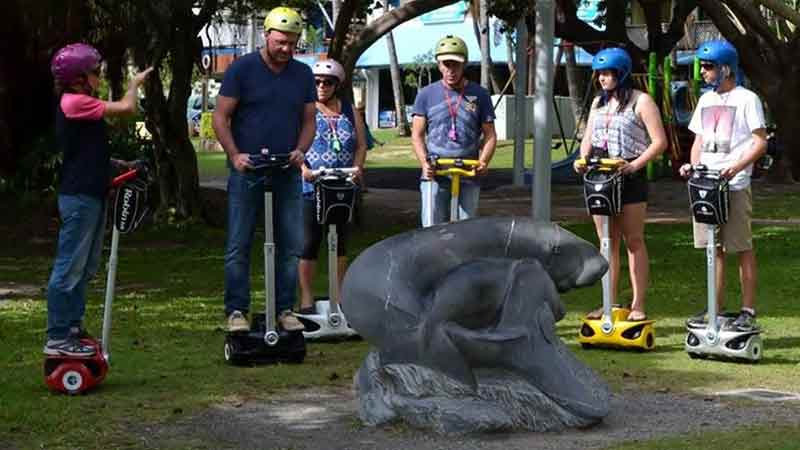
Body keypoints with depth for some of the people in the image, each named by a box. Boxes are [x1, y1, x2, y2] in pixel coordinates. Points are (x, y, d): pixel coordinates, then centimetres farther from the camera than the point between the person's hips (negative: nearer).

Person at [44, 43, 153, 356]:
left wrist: (116, 164, 9)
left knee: (85, 268, 16)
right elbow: (126, 108, -18)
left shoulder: (79, 103, 16)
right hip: (79, 197, -11)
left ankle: (73, 329, 24)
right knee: (69, 269, -6)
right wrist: (134, 84, 2)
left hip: (90, 195, 11)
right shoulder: (74, 102, -16)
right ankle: (57, 339, -3)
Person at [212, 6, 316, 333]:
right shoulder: (242, 69, -3)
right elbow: (221, 117, -4)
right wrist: (234, 155, -16)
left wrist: (301, 150, -7)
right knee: (238, 245, -1)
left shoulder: (303, 74, 9)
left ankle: (285, 309, 13)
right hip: (247, 170, -4)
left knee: (291, 245, 4)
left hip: (287, 172, 4)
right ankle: (237, 311, 5)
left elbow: (308, 120, 13)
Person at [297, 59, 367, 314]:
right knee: (309, 242, -2)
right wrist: (303, 168, -21)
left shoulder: (349, 111, 12)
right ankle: (306, 298, 3)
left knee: (340, 241, 10)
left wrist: (357, 167, -6)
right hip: (310, 187, -4)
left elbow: (361, 145, 12)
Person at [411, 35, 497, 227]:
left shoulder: (479, 95, 8)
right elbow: (417, 135, 6)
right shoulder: (426, 95, 7)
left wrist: (484, 161, -11)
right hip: (434, 175, 0)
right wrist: (424, 163, -12)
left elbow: (490, 135, 8)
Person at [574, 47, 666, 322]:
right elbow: (588, 138, 20)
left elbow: (659, 141, -9)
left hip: (629, 176, -6)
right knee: (607, 242, 8)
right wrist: (583, 159, -2)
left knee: (634, 241, -1)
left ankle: (638, 306, 1)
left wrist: (635, 165, -22)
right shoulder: (598, 102, 16)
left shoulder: (640, 101, -3)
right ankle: (610, 304, 12)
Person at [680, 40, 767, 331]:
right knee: (714, 248, 10)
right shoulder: (706, 100, 16)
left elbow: (761, 142, -8)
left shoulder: (746, 99, -4)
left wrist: (737, 167, -22)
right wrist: (693, 167, 3)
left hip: (735, 186, -6)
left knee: (742, 248, -3)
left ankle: (748, 311, 1)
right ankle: (717, 308, 17)